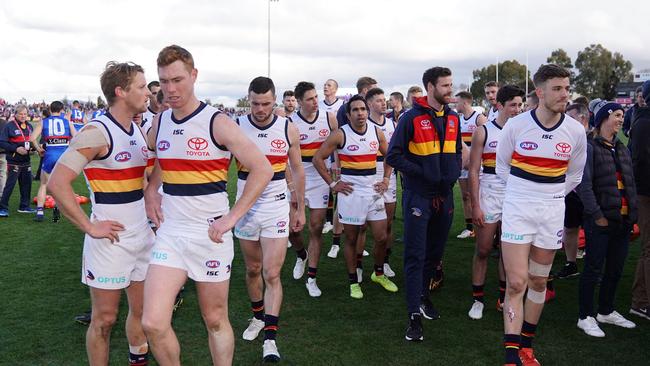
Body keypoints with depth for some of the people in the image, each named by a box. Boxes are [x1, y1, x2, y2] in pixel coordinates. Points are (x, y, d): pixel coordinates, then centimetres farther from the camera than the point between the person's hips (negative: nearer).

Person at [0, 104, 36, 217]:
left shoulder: (29, 126, 11)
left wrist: (31, 147, 2)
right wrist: (16, 149, -19)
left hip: (26, 161, 6)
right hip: (13, 162, -6)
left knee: (27, 183, 11)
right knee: (10, 185, -6)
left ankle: (24, 206, 23)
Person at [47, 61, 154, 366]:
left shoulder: (139, 131, 9)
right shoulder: (96, 132, -16)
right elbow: (57, 183, -22)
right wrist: (90, 227, -19)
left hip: (142, 235, 7)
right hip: (110, 240, -7)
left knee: (142, 310, 17)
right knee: (105, 318, 5)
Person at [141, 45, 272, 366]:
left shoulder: (217, 123, -10)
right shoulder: (160, 122, 6)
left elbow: (262, 169, -14)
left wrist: (232, 217, -17)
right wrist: (150, 192, 8)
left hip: (210, 234, -4)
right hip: (169, 232, 4)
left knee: (216, 320, 10)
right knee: (152, 324, -6)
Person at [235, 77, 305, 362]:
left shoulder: (288, 129, -3)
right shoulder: (236, 127, -5)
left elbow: (297, 170, 7)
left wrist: (301, 209, 9)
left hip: (276, 208, -1)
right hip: (245, 207, 1)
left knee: (272, 274, -6)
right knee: (253, 269, 15)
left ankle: (270, 339, -1)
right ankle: (258, 317, 37)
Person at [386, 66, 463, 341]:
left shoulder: (453, 118, 8)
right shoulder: (412, 117, -10)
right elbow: (393, 156, -12)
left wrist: (453, 175, -1)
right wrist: (423, 174, -18)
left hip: (444, 196, 6)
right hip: (418, 195, -6)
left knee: (435, 252, 16)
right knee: (415, 255, -3)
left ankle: (422, 294, 36)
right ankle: (415, 315, 1)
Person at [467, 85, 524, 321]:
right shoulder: (483, 132, -4)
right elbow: (473, 172, -5)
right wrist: (475, 206, -10)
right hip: (489, 199, -3)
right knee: (483, 250, 3)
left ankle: (504, 298, 21)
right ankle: (477, 299, 14)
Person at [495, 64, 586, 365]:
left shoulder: (576, 131, -3)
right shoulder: (516, 126, -9)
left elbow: (574, 175, 13)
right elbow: (502, 167, 7)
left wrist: (551, 197, 12)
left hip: (552, 214, 3)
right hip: (517, 211, -2)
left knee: (538, 282, 11)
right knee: (516, 283, -7)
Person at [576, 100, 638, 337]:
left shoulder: (622, 149, 15)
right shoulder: (590, 147, -8)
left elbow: (630, 183, 17)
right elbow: (584, 185, -14)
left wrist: (633, 214, 9)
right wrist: (597, 215, -18)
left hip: (623, 220, 7)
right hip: (600, 220, -7)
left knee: (615, 269, 15)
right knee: (594, 269, 0)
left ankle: (606, 311, 31)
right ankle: (585, 317, 12)